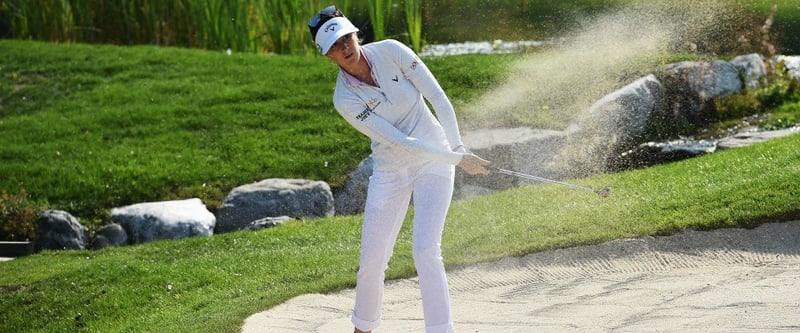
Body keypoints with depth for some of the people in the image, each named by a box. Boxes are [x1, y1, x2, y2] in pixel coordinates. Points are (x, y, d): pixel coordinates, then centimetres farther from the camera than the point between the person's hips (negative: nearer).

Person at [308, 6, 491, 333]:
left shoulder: (391, 51, -13)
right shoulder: (345, 99, -16)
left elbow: (439, 99, -10)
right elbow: (398, 141, -20)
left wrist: (457, 147, -20)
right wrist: (458, 160, -23)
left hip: (435, 161, -1)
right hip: (391, 170, 1)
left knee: (426, 251, -16)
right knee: (371, 260, 2)